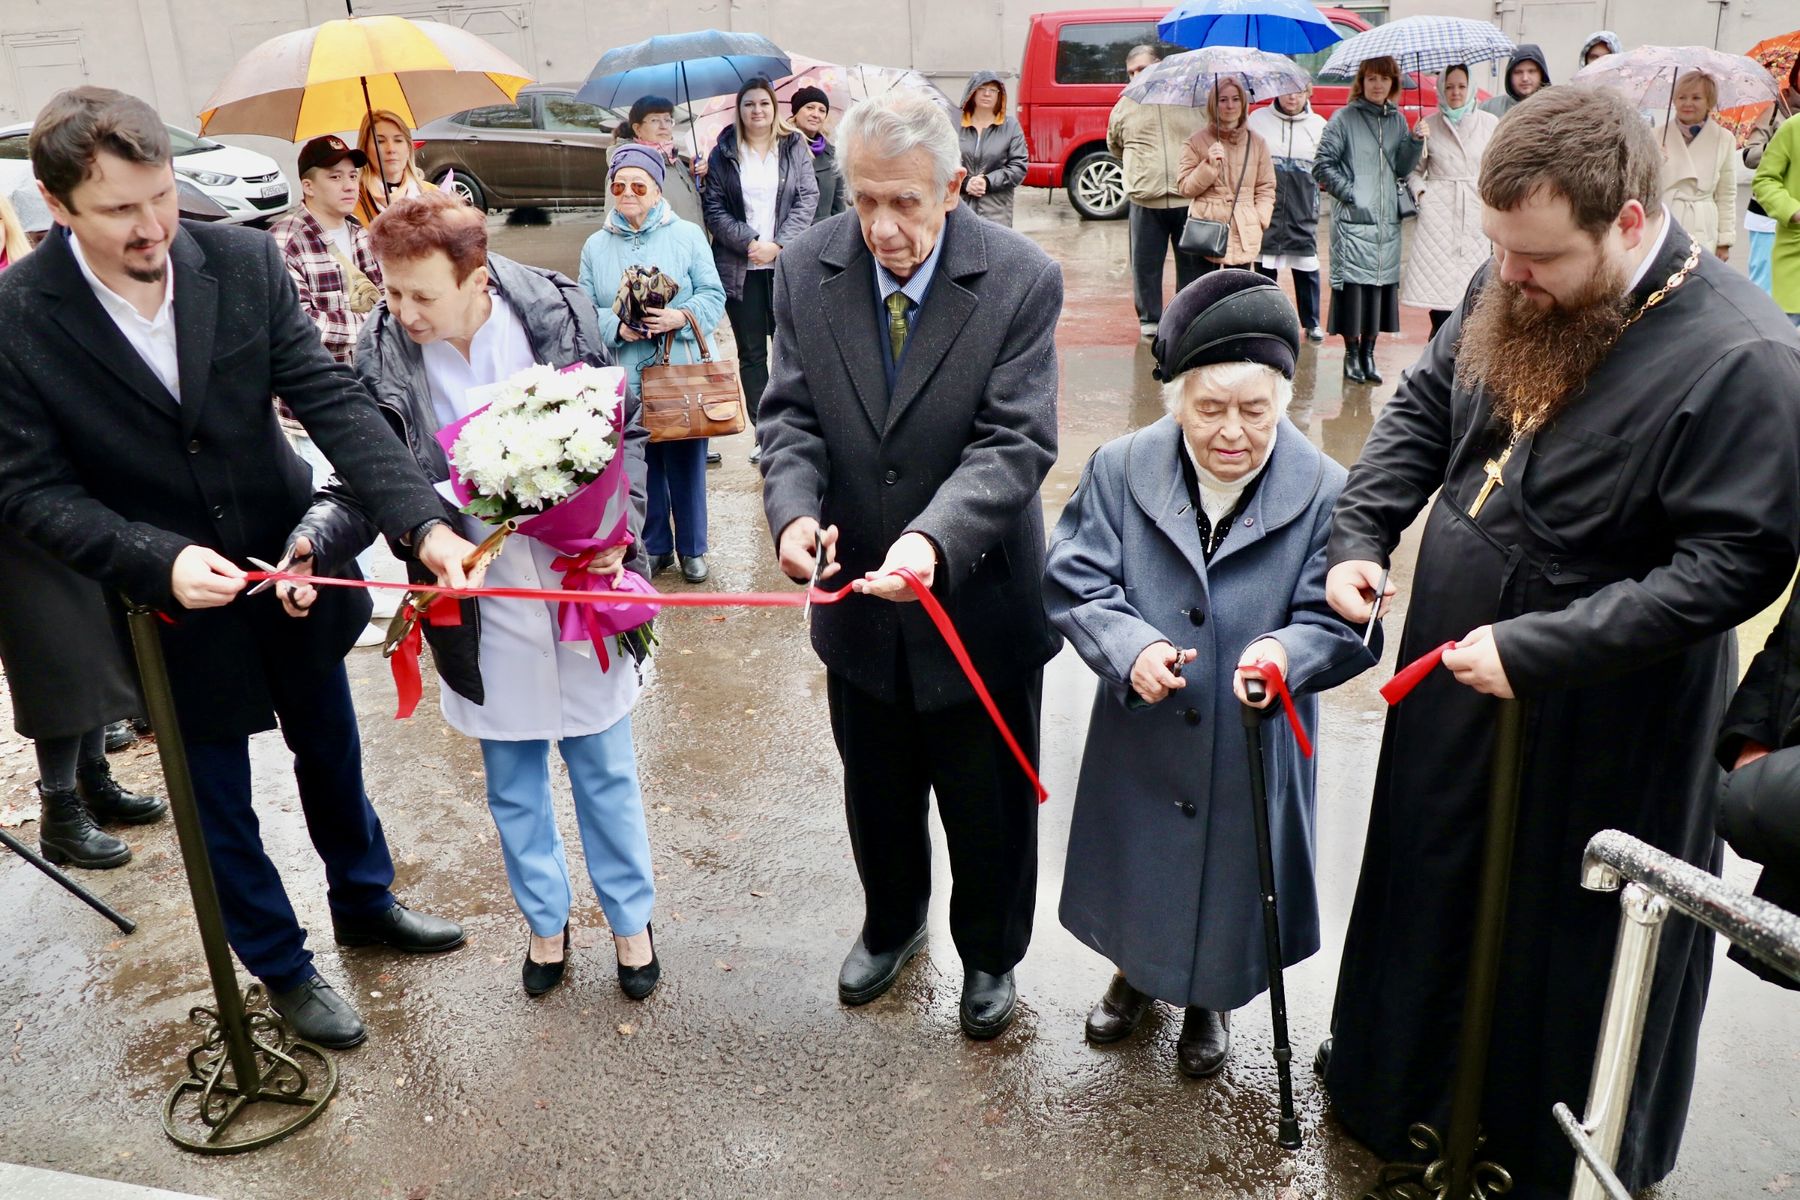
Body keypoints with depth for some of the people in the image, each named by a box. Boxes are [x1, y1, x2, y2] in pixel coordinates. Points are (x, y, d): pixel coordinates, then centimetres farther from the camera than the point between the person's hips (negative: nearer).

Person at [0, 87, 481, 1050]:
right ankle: (282, 968, 39)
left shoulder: (243, 261, -13)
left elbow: (331, 401, -18)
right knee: (218, 807, 15)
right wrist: (160, 561, -29)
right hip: (169, 608, -2)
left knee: (331, 753, 23)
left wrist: (422, 522, -31)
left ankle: (365, 902, 49)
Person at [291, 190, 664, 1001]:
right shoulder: (383, 354, -11)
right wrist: (315, 540, -25)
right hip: (483, 605, 1)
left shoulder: (557, 313, -13)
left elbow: (623, 431, -2)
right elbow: (364, 481, -5)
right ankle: (545, 920, 42)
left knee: (604, 767, 15)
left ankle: (631, 916, 37)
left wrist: (618, 534, -14)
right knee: (512, 783, 17)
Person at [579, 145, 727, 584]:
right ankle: (654, 547, 23)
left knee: (686, 462, 4)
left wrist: (682, 317, -19)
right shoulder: (596, 245, 8)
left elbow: (713, 296, -1)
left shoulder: (687, 235, 3)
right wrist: (616, 327, -14)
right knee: (641, 464, 7)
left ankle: (692, 548, 19)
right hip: (625, 379, 2)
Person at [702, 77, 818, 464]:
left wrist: (778, 244, -10)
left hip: (788, 264, 0)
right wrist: (749, 243, -11)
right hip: (740, 268, 1)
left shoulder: (794, 148, 7)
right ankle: (764, 433, 9)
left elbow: (808, 199, 0)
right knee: (751, 352, 3)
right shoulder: (723, 154, 7)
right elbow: (714, 209, 2)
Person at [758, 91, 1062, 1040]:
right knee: (876, 791, 24)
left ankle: (989, 954, 45)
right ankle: (892, 924, 53)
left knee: (989, 801, 17)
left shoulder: (1021, 281, -17)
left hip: (979, 599, -3)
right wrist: (795, 509, -26)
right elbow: (792, 416, -5)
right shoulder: (808, 271, -7)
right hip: (859, 596, 3)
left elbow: (1016, 443, -22)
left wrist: (936, 539, -38)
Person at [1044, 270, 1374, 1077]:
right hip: (1139, 740, 2)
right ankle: (1138, 972, 54)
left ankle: (1208, 1002, 50)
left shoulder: (1324, 492, -15)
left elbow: (1343, 625, -14)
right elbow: (1074, 582, -10)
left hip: (1252, 750, -1)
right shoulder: (1121, 470, -10)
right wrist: (1129, 648, -27)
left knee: (1231, 869, 19)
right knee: (1136, 861, 22)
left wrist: (1288, 651, -36)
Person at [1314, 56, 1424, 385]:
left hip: (1387, 220, 5)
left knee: (1382, 281, 5)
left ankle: (1368, 351, 14)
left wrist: (1416, 141, -5)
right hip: (1353, 220, -5)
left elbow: (1402, 169, 11)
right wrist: (1349, 193, -9)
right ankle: (1351, 353, 7)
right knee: (1352, 281, -5)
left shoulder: (1397, 120, 13)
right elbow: (1322, 165, -3)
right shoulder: (1344, 118, -1)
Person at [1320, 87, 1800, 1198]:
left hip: (1596, 725, -6)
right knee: (1430, 880, 24)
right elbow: (1422, 407, 8)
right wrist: (1360, 535, -6)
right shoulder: (1513, 292, -4)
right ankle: (1400, 1077, 51)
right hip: (1450, 679, 6)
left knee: (1566, 930, 14)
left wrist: (1537, 647, -27)